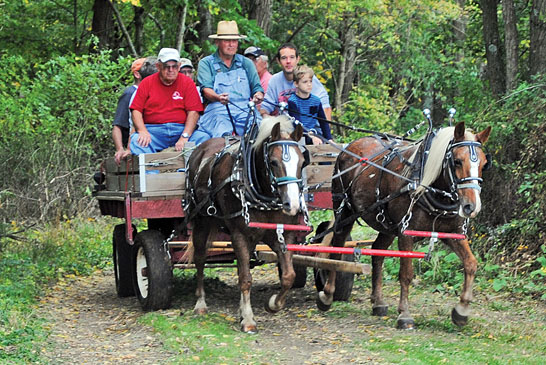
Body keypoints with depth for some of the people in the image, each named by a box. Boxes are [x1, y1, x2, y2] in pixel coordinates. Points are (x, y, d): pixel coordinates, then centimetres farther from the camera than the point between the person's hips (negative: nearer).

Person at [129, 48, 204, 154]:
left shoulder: (187, 83, 10)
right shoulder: (147, 83, 12)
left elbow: (193, 112, 0)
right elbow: (136, 110, 7)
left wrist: (184, 137, -15)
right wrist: (143, 131, -13)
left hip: (181, 129, 0)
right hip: (153, 130, 0)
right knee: (136, 140, -32)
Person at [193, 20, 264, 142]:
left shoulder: (246, 63, 21)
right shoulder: (206, 63, 11)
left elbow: (257, 87, 14)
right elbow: (206, 89, -4)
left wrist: (258, 95, -13)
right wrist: (218, 97, -29)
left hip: (245, 110, 3)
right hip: (217, 109, -3)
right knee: (224, 134, -37)